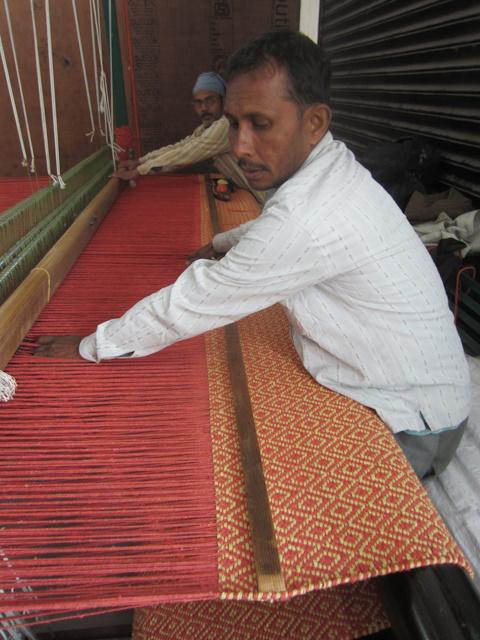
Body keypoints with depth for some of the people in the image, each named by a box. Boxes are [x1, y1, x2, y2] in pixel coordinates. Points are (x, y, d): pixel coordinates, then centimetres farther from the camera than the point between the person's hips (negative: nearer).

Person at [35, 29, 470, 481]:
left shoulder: (306, 217, -34)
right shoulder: (330, 162, -1)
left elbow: (188, 307, -24)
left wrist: (87, 347, -9)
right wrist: (222, 245, 37)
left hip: (411, 427, -8)